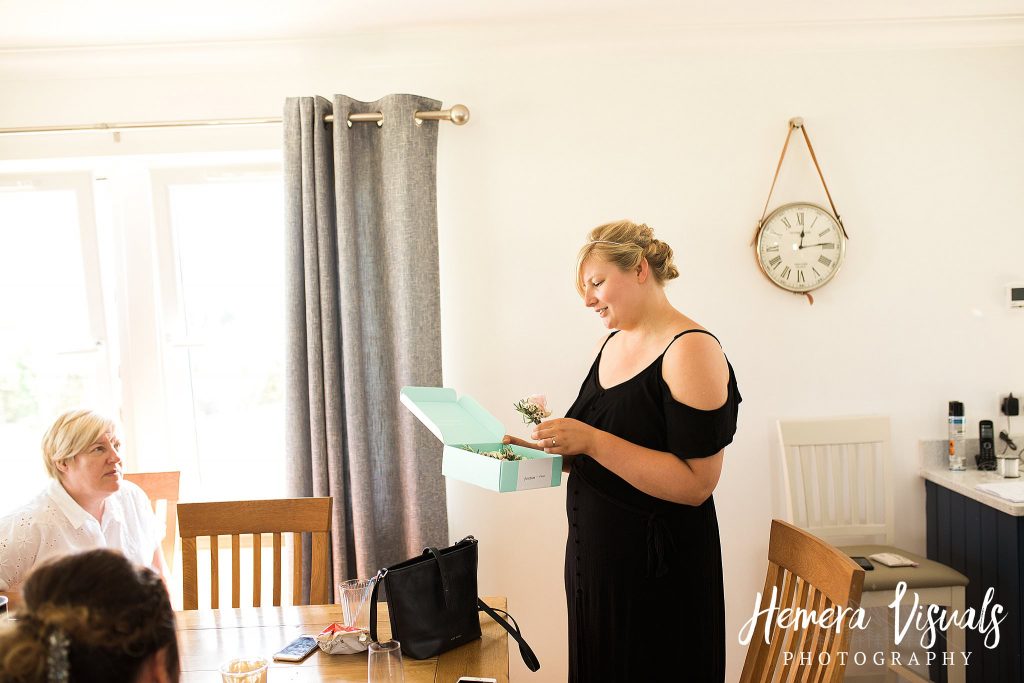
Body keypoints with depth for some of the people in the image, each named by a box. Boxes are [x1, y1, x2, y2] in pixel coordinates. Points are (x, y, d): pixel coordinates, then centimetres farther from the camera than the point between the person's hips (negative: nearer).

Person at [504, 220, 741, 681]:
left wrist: (591, 441, -26)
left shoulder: (690, 350, -17)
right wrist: (553, 448, -1)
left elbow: (696, 484, -22)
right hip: (592, 556, 8)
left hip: (656, 569, -8)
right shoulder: (612, 342, 8)